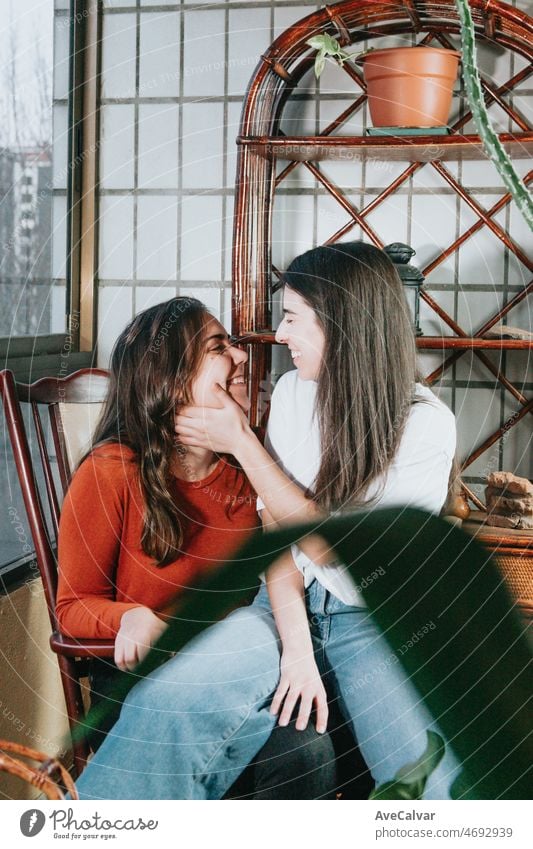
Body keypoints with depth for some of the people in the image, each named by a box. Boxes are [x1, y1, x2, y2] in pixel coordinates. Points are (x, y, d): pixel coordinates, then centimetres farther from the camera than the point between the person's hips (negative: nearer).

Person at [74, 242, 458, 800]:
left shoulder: (427, 426, -10)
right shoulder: (293, 391, 4)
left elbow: (328, 544, -12)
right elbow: (275, 527, -1)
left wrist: (239, 440, -8)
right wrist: (296, 646, -16)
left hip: (377, 623, -2)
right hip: (291, 606, 2)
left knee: (434, 789, -25)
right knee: (174, 697, -28)